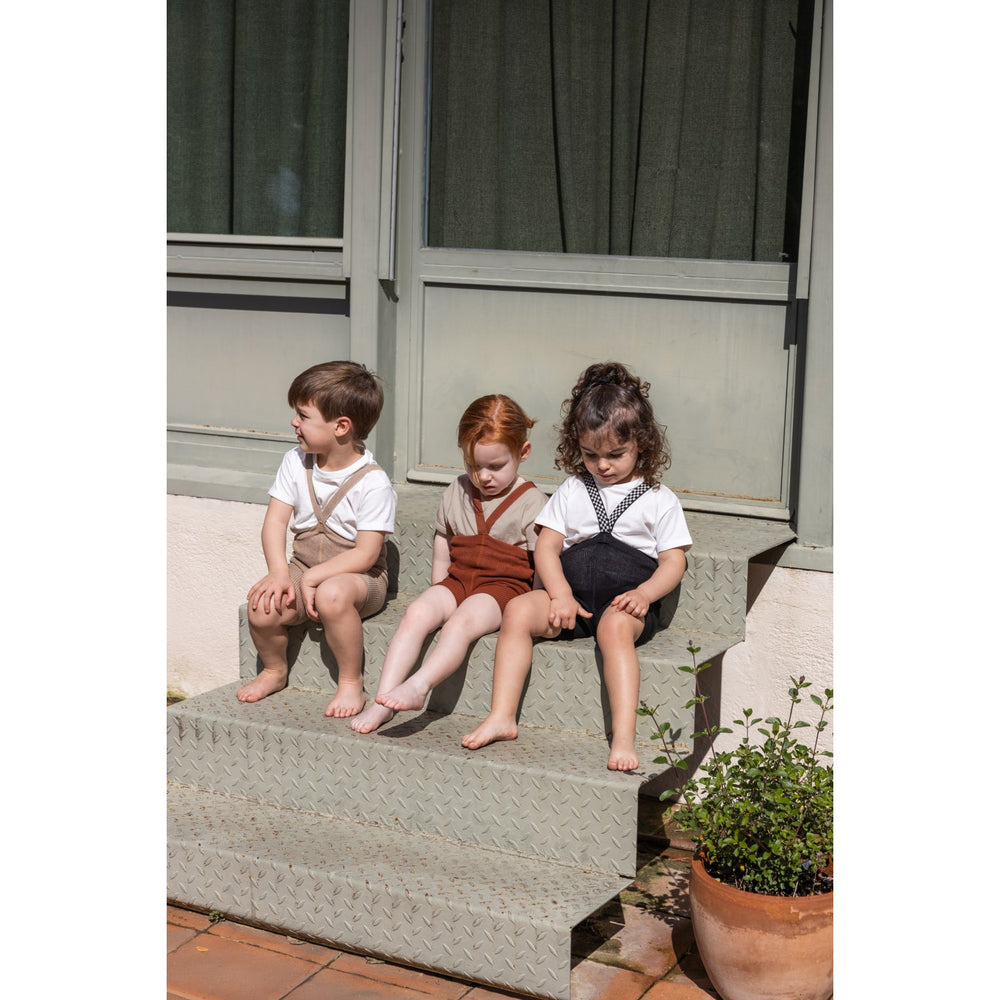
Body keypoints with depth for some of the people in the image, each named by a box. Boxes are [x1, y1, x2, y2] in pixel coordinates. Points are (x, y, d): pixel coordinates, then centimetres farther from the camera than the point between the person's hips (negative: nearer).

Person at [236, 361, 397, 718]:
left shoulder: (373, 484, -16)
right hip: (303, 566, 5)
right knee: (262, 607, -24)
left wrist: (313, 577, -24)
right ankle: (274, 670, 10)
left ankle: (351, 681, -16)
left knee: (332, 595, -39)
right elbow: (275, 521, -2)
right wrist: (280, 572, -18)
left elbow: (365, 554, -18)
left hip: (358, 575, -5)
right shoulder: (295, 463, 2)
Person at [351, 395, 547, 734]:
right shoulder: (457, 493, 12)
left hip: (504, 587, -4)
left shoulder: (531, 502, -3)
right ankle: (382, 701, -29)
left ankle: (418, 685, -50)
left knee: (463, 620, -34)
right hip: (458, 580, 4)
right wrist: (439, 595, 7)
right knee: (417, 613, -23)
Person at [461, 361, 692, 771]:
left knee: (615, 627, -37)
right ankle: (502, 717, -23)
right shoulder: (572, 491, 15)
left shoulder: (659, 500, 8)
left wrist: (644, 593, -17)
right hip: (571, 597, 3)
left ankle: (624, 737, -43)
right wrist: (560, 594, -9)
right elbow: (546, 546, 9)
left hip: (625, 602, -3)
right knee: (518, 610, -24)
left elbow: (673, 561, 3)